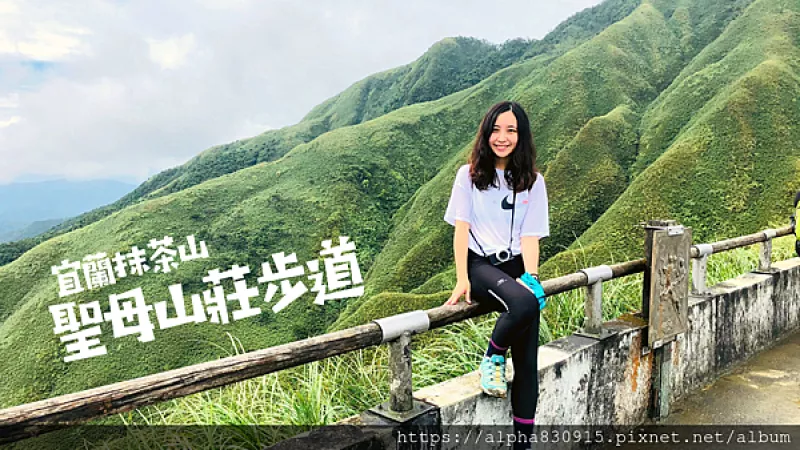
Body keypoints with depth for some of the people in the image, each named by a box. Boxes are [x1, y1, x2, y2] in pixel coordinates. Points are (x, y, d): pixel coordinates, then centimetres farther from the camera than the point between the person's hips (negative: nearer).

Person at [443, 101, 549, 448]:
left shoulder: (533, 181, 10)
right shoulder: (469, 175, 5)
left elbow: (530, 235, 3)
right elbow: (461, 228, -1)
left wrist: (530, 276, -14)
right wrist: (462, 279, -11)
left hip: (517, 266, 3)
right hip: (481, 265, -3)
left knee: (527, 362, -5)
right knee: (524, 303, -35)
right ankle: (492, 357, -6)